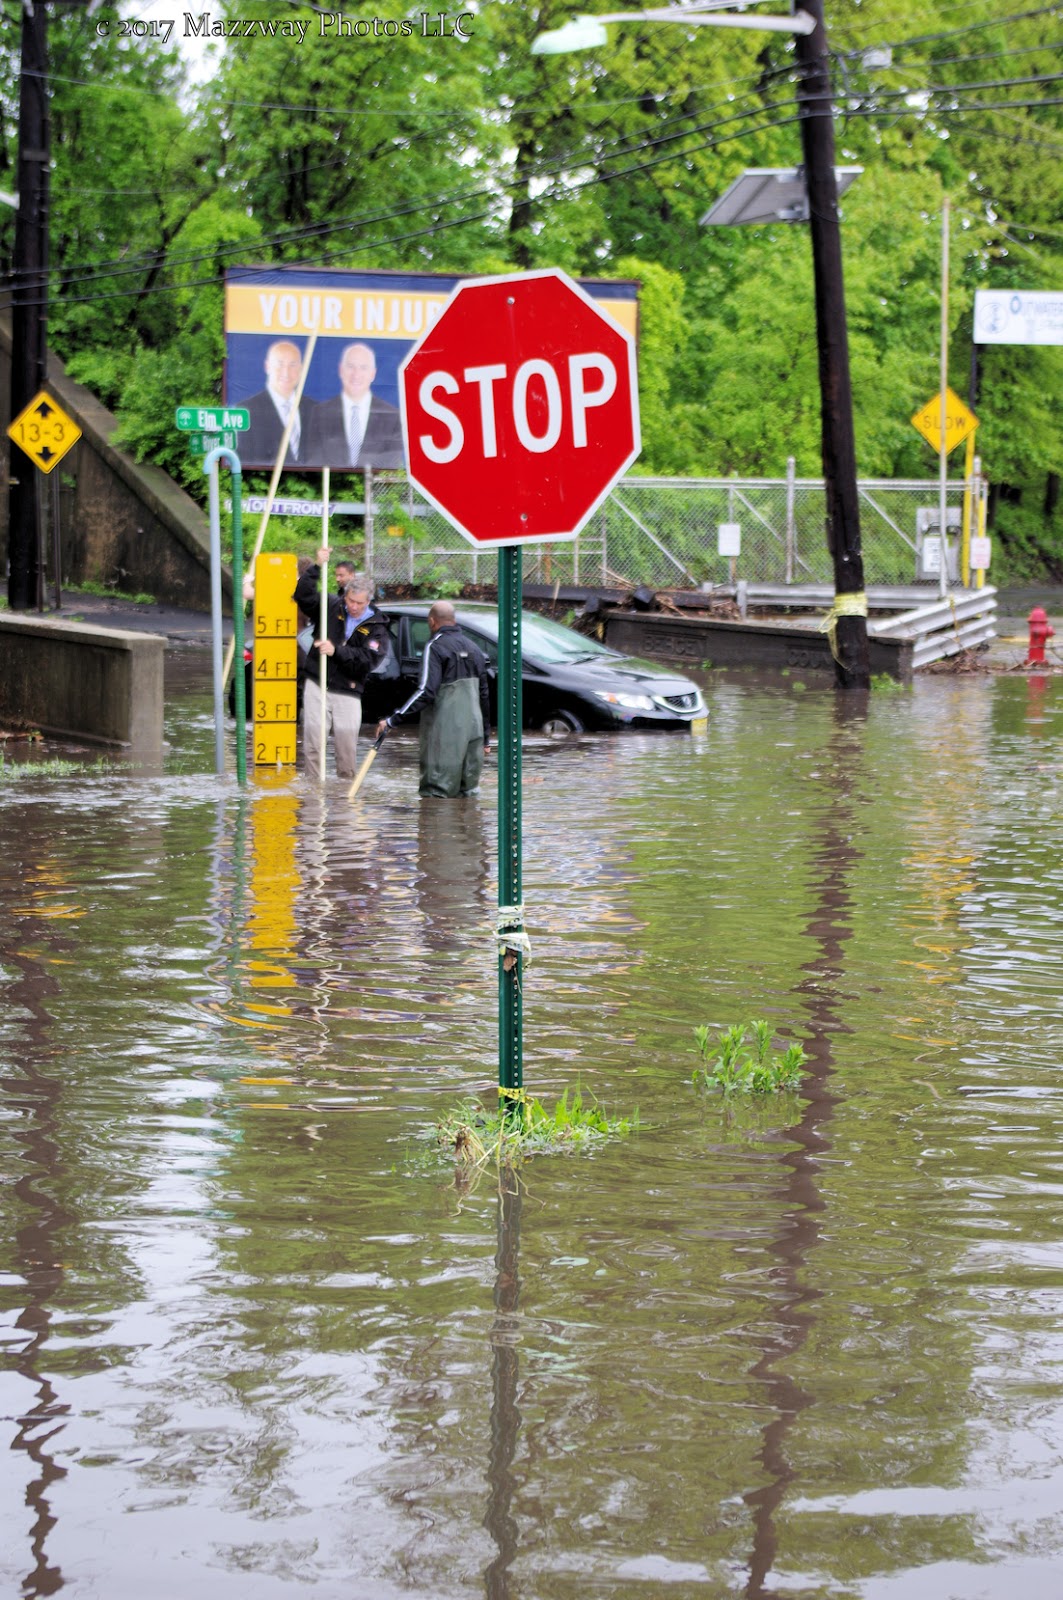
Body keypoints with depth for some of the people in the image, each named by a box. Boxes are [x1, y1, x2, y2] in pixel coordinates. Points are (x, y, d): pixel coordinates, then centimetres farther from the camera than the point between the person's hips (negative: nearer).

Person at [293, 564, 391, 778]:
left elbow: (369, 659, -13)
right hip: (317, 686, 1)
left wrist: (336, 651, -23)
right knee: (313, 740, -2)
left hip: (347, 693, -1)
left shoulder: (377, 629, 0)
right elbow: (303, 595, 0)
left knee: (347, 741, -4)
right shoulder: (330, 608, 7)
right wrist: (317, 568, -11)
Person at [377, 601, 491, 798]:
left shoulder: (435, 647, -9)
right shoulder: (473, 649, 15)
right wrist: (485, 737, 26)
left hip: (444, 734, -7)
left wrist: (392, 720, -19)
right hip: (472, 731, 7)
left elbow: (426, 693, -19)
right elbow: (484, 696, 19)